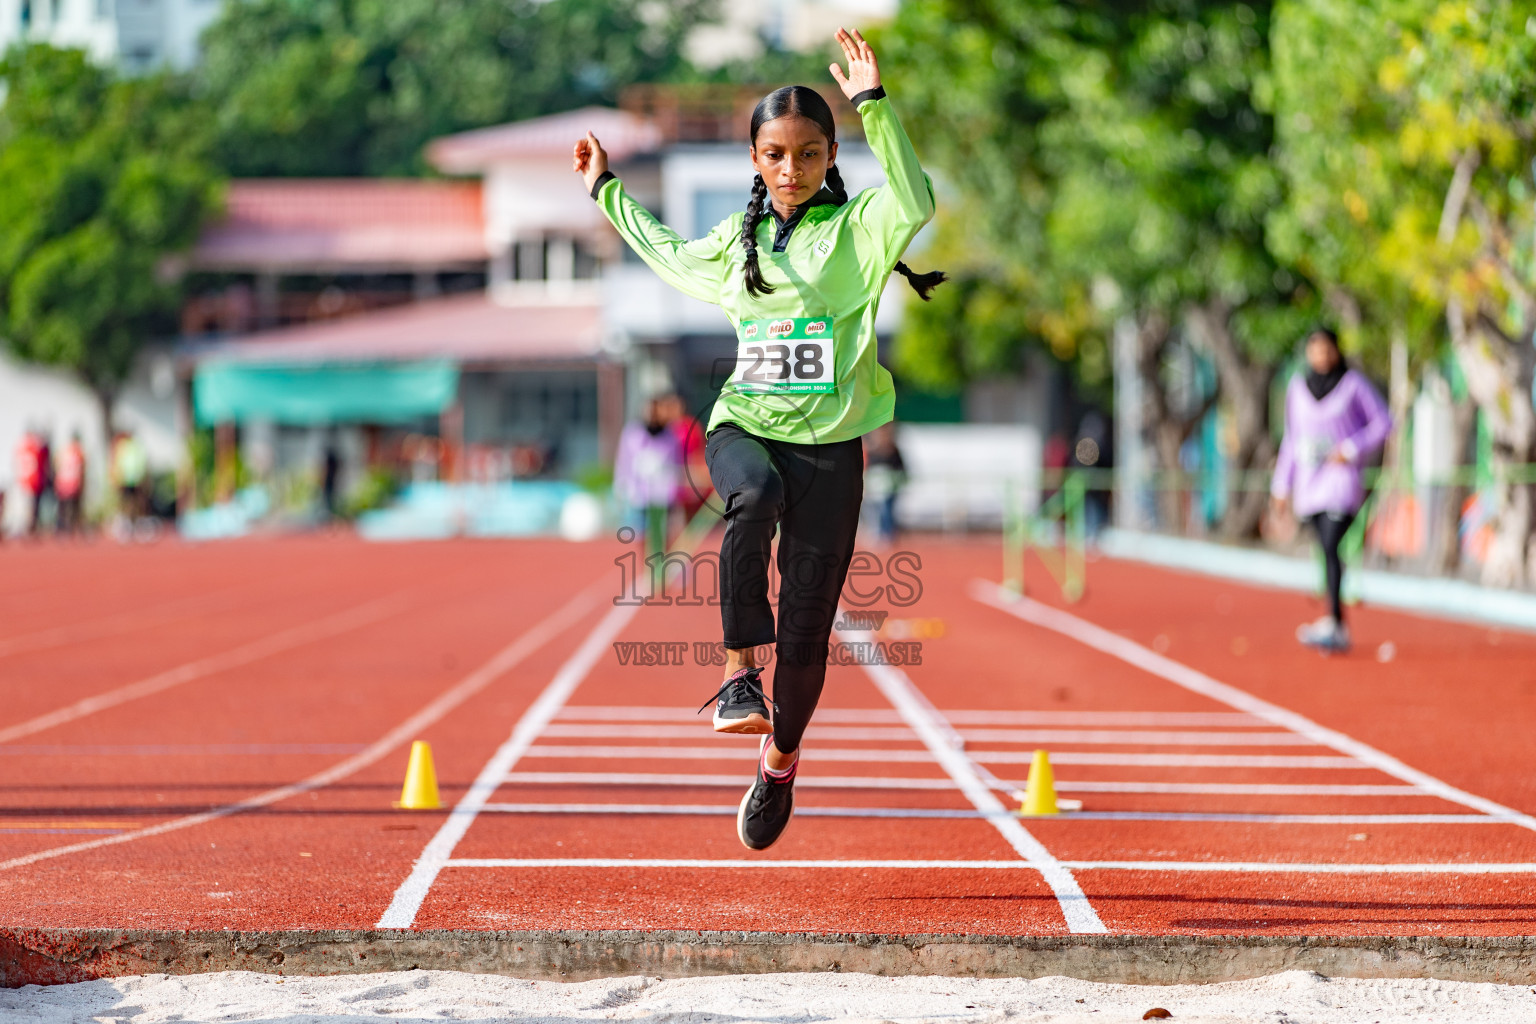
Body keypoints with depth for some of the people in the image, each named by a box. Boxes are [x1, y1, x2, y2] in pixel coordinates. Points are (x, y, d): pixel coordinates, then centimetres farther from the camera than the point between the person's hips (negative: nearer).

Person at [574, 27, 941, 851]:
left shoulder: (856, 227, 0)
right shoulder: (735, 240, 13)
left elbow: (916, 204, -23)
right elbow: (669, 256, 36)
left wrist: (874, 106, -29)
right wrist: (608, 192, 39)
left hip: (828, 443, -2)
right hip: (743, 426, 2)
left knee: (807, 629, 1)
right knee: (754, 496, -38)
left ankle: (780, 760, 28)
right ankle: (740, 669, -29)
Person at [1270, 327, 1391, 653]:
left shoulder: (1354, 384, -2)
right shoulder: (1297, 387, 10)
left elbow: (1383, 422, 1)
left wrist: (1352, 449, -12)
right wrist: (1282, 484, 15)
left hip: (1342, 475, -5)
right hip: (1309, 477, 5)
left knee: (1331, 545, -19)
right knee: (1326, 550, 5)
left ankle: (1332, 622, -25)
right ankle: (1339, 631, 9)